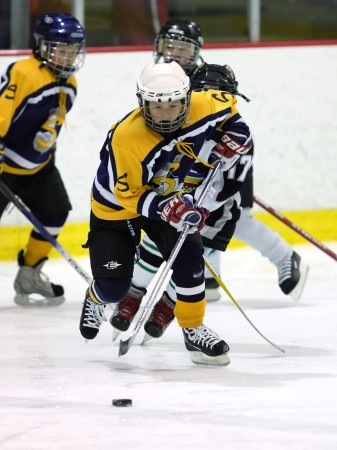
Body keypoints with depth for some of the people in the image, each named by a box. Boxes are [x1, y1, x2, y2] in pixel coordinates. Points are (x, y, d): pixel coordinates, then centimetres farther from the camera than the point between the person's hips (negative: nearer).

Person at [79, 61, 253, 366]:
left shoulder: (200, 107, -22)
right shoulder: (126, 138, -37)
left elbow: (227, 108, 2)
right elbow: (129, 194, -29)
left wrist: (232, 136, -12)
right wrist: (167, 209, -39)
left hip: (168, 195, 4)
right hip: (116, 206, -4)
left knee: (188, 256, -18)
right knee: (114, 287, -6)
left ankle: (194, 330, -2)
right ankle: (96, 298, 33)